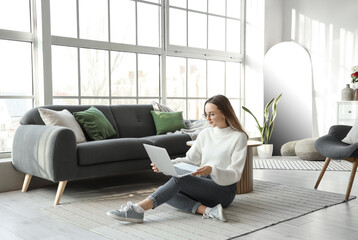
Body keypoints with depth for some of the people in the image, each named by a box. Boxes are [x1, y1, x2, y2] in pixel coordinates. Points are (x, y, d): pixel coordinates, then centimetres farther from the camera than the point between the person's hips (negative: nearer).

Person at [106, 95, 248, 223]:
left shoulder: (239, 137, -7)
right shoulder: (205, 134, 12)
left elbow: (235, 175, -12)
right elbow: (189, 160, 9)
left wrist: (212, 170, -31)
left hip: (224, 190, -7)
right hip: (203, 184, 7)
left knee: (180, 179, -31)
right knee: (165, 192, -19)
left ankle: (136, 210, -38)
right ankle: (207, 210, -32)